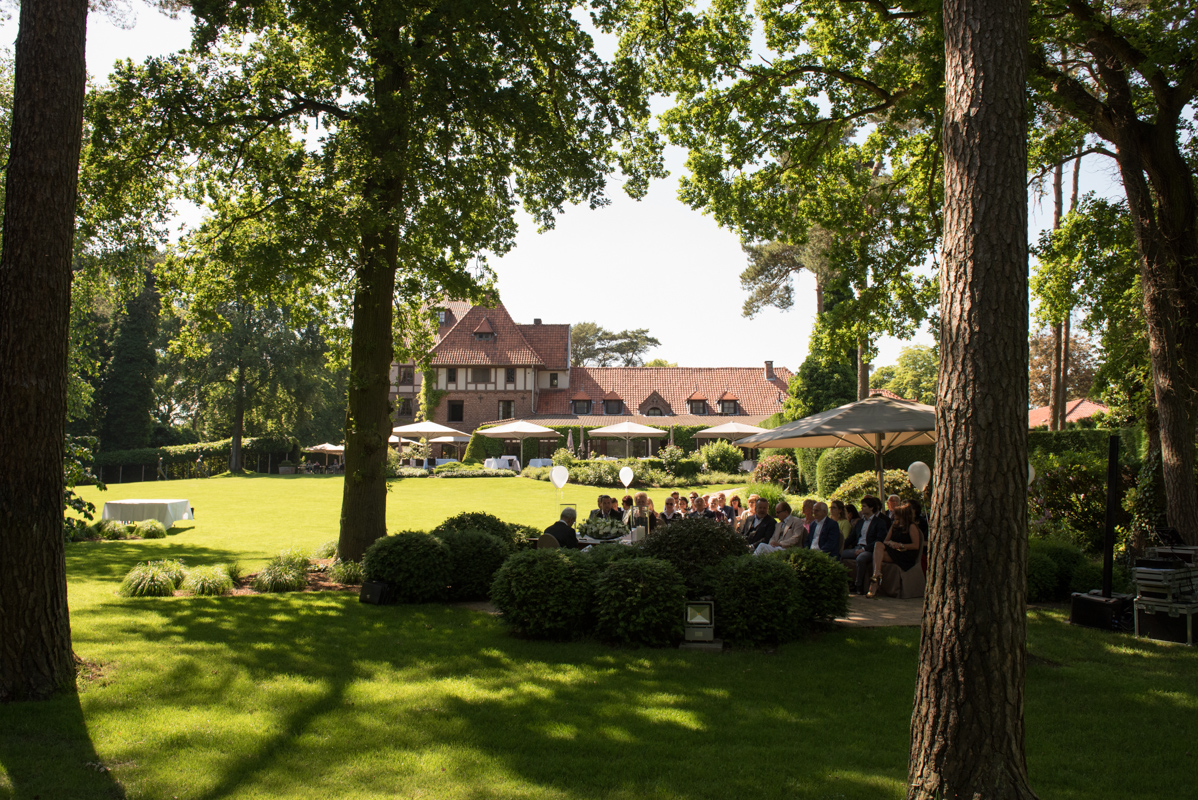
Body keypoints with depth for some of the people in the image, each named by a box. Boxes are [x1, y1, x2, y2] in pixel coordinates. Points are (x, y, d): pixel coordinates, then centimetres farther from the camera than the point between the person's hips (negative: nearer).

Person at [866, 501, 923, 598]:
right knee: (878, 544, -28)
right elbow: (885, 541, 19)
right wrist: (890, 543, -4)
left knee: (877, 556, -30)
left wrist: (901, 545, -14)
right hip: (893, 552, 6)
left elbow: (916, 545, -5)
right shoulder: (894, 525, 23)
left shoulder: (912, 526, 2)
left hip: (907, 555, -6)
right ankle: (877, 575, -40)